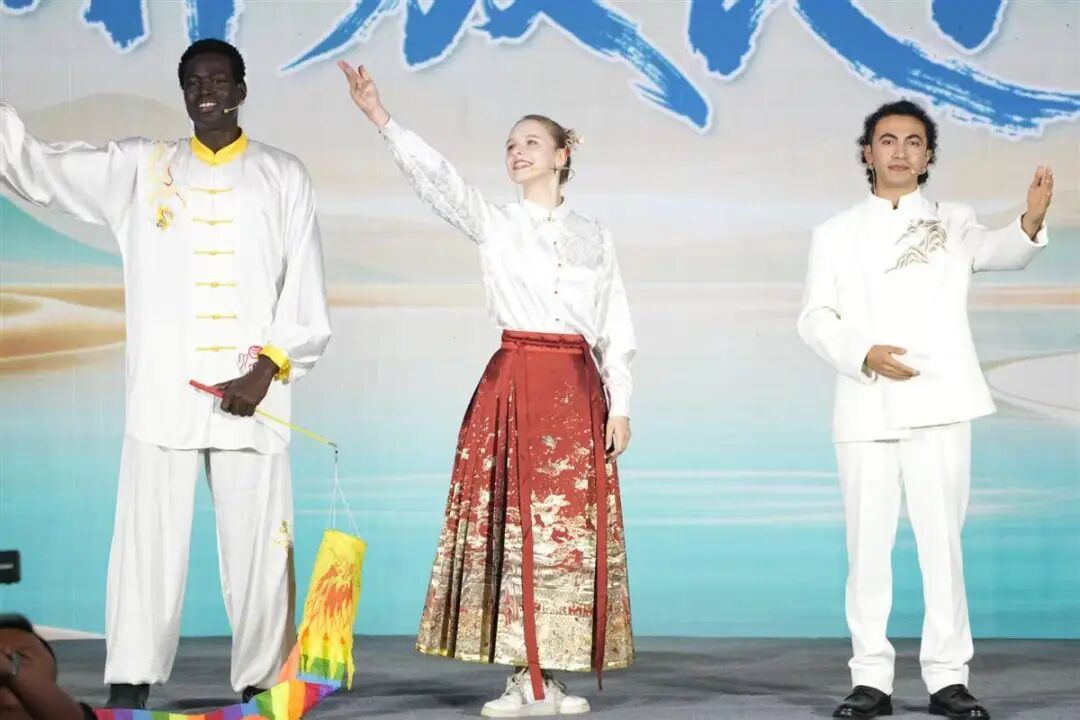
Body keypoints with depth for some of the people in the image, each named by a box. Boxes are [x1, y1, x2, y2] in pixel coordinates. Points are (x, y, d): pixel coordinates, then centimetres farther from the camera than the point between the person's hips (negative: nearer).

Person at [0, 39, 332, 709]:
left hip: (249, 394, -1)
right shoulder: (138, 168, 14)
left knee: (259, 547, -2)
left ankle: (262, 685, 5)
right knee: (148, 543, -3)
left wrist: (269, 366, -6)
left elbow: (306, 291, 6)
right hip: (162, 394, 1)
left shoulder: (282, 176, 11)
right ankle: (129, 689, 0)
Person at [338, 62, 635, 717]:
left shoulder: (595, 236, 12)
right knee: (510, 526, -5)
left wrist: (620, 406, 3)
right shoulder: (495, 224, 7)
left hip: (579, 391, 1)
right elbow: (437, 179, -9)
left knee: (571, 529, 0)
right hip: (513, 384, -1)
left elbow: (616, 329, 11)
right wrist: (382, 120, -23)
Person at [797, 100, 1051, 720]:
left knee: (942, 538, -1)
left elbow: (998, 252, -11)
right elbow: (816, 318, 4)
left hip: (939, 402, -1)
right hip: (866, 407, 1)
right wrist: (862, 354, -14)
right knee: (868, 543, 2)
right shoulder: (836, 234, 13)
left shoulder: (952, 223, 10)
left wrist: (1031, 223, -34)